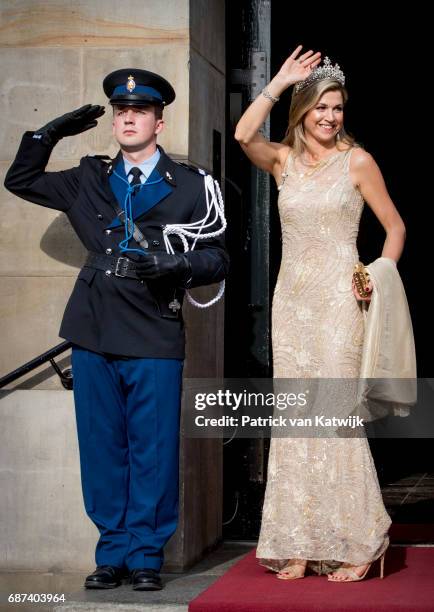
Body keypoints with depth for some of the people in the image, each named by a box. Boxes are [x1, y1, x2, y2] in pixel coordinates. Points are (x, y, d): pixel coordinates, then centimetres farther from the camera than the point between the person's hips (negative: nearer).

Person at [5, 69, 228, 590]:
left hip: (155, 339, -3)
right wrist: (50, 134, 12)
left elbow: (217, 258, 4)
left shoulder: (189, 187, 5)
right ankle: (113, 552, 17)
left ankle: (146, 556, 11)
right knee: (102, 449, 7)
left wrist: (177, 264, -16)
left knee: (152, 451, 0)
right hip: (94, 335, 3)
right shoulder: (90, 181, 14)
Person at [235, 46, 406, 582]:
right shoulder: (284, 161, 9)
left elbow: (395, 226, 5)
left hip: (338, 300, -4)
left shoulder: (357, 161, 1)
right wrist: (280, 81, -7)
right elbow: (243, 135, -11)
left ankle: (356, 544, 0)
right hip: (291, 298, 4)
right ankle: (302, 544, 8)